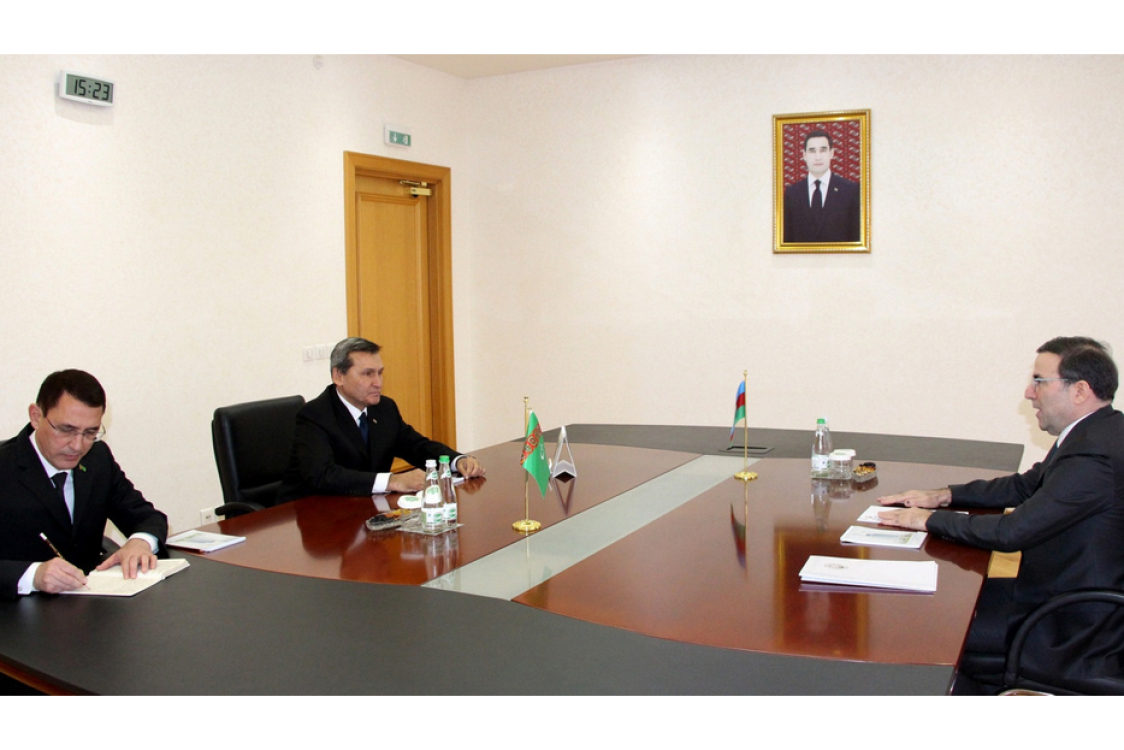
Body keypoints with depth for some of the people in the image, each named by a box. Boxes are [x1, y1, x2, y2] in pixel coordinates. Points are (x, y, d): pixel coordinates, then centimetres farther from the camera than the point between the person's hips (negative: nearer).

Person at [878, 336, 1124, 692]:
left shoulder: (1095, 455, -28)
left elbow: (1011, 531, -27)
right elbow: (1026, 485, 15)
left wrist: (930, 519, -15)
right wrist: (945, 496, 5)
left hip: (1071, 633, -9)